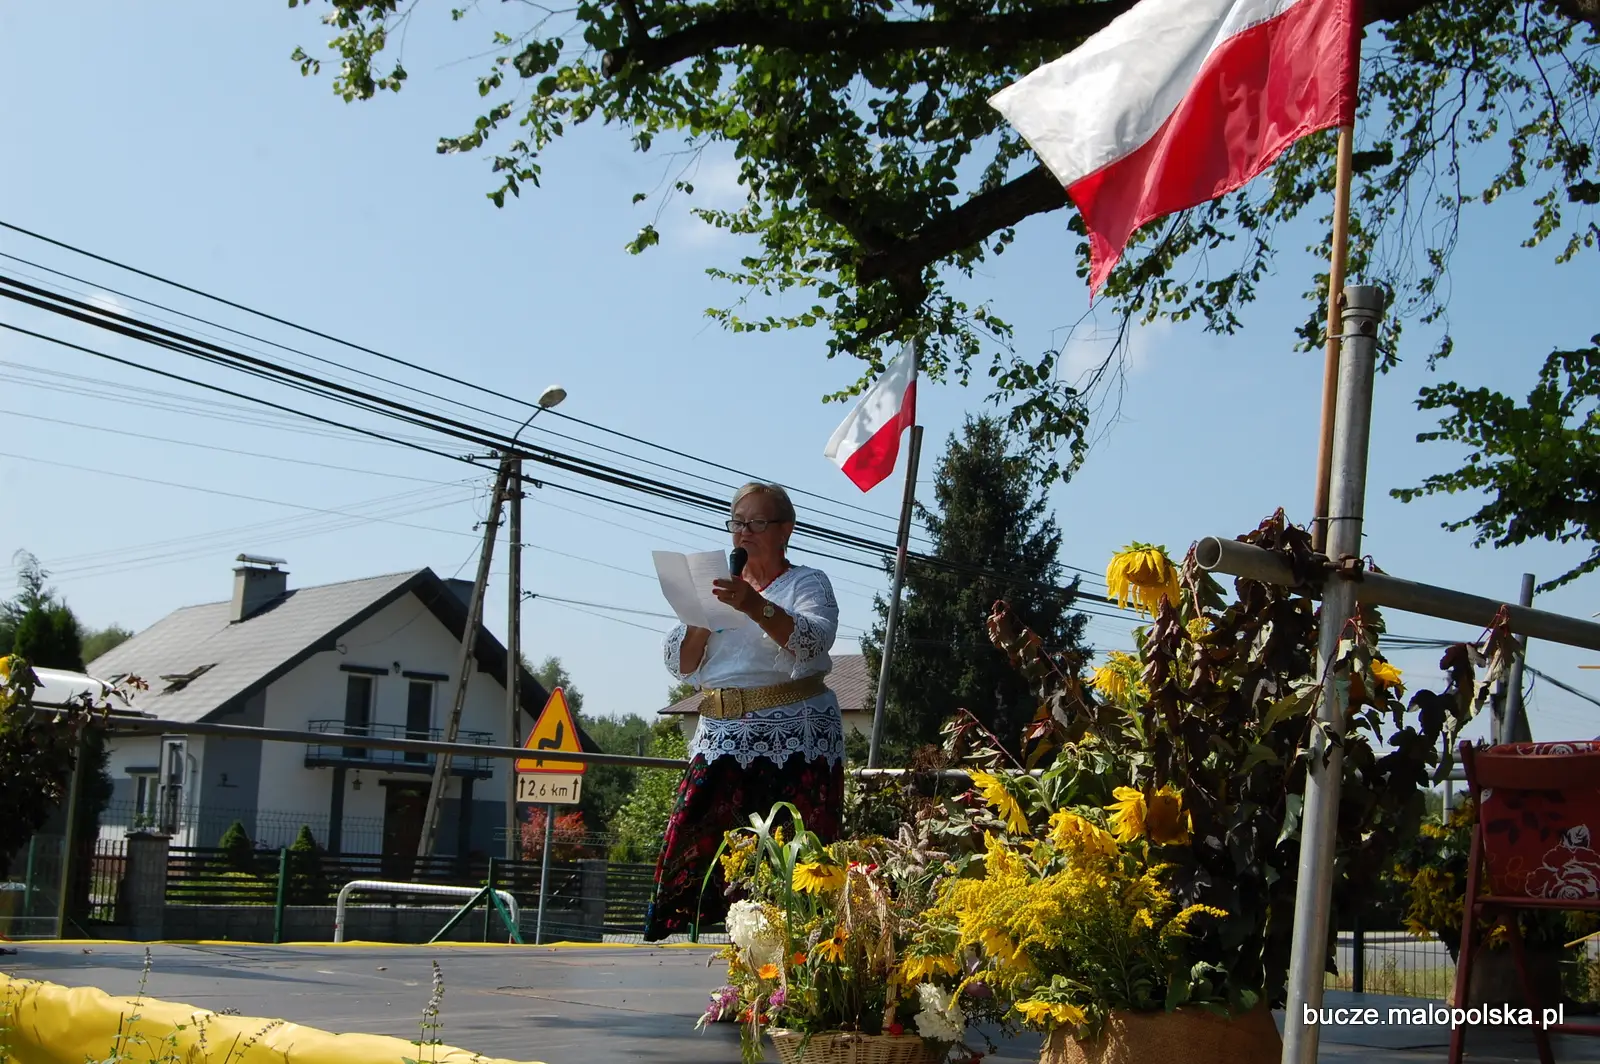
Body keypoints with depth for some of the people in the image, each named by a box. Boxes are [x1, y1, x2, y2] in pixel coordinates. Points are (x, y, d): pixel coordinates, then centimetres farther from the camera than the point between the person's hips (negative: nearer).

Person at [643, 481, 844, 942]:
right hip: (722, 739, 4)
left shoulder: (807, 583, 5)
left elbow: (812, 640, -17)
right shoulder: (720, 585, 20)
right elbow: (681, 665, 12)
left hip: (793, 742, -4)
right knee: (694, 847, -6)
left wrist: (755, 606, -32)